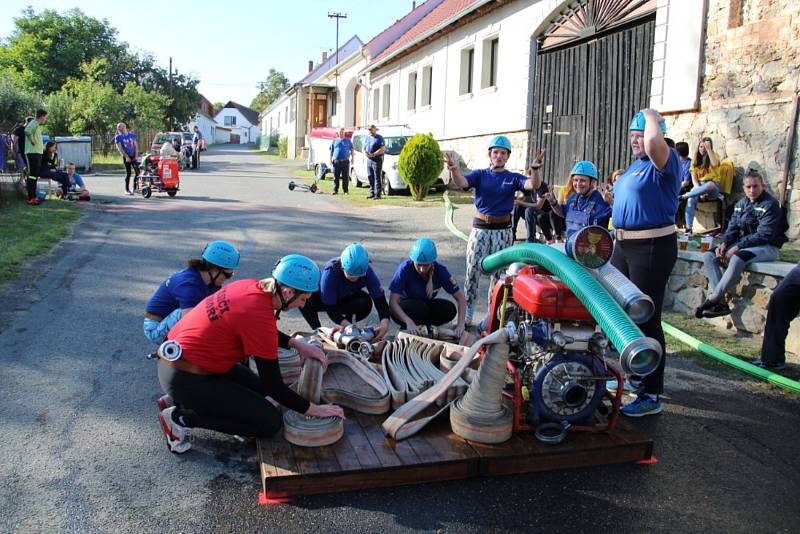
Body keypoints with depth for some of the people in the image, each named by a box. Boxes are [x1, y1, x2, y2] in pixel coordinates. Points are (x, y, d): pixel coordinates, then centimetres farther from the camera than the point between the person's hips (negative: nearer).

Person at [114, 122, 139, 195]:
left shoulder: (132, 135, 9)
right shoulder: (118, 137, -1)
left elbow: (135, 146, 8)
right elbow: (120, 148, -8)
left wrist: (136, 156, -2)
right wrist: (126, 156, -17)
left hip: (133, 156, 3)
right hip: (126, 157, -3)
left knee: (137, 171, -4)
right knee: (128, 173, -4)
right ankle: (127, 189, 7)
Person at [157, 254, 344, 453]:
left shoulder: (251, 287, -4)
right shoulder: (259, 316, -26)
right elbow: (274, 386, -19)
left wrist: (297, 343, 4)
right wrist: (315, 410, -8)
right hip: (185, 378, -9)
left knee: (258, 388, 21)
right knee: (271, 422, -4)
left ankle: (184, 401, 15)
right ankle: (183, 417, -3)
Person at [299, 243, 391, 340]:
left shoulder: (366, 271, -29)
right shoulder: (330, 271, -37)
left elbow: (379, 298, -30)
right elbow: (330, 307, -32)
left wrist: (385, 321, -48)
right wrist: (347, 325, -47)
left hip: (346, 300, 2)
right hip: (323, 298, -2)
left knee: (366, 303, -32)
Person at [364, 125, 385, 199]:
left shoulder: (379, 138, -4)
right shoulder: (367, 138, 18)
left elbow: (383, 149, -14)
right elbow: (364, 148, 24)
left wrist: (373, 154, -20)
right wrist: (365, 152, 0)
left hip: (377, 159, -7)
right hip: (369, 160, 7)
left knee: (377, 177, -7)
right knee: (370, 177, 8)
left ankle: (377, 194, -7)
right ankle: (372, 193, 15)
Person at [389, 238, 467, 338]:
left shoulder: (440, 270, -20)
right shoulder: (405, 269, -27)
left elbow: (461, 297, -18)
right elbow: (393, 302, -32)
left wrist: (460, 325, -32)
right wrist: (409, 322, -48)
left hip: (426, 306, 3)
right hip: (403, 310, -3)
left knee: (449, 309, -24)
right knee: (419, 307, -35)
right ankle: (405, 330, -8)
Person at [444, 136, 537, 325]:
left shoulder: (513, 178, 5)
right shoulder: (480, 174, 4)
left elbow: (532, 185, -14)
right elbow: (461, 182, -15)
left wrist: (535, 169, -34)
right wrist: (454, 170, -37)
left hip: (503, 231, 1)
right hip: (480, 228, 0)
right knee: (473, 270, -2)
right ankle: (468, 310, 8)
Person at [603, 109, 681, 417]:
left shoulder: (664, 163, -12)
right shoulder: (635, 165, 16)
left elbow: (653, 142, -35)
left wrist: (652, 117, -17)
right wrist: (613, 199, 12)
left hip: (653, 248, -10)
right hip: (624, 244, 10)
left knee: (646, 319, -7)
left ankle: (651, 396, 1)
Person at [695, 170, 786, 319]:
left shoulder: (770, 204, -11)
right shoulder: (741, 203, 11)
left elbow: (763, 235, -19)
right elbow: (732, 227, 11)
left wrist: (737, 247, -23)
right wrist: (724, 243, -9)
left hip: (766, 247, -8)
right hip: (742, 244, 8)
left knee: (737, 259, -38)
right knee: (708, 256, -12)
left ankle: (712, 299, -27)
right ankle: (721, 302, -24)